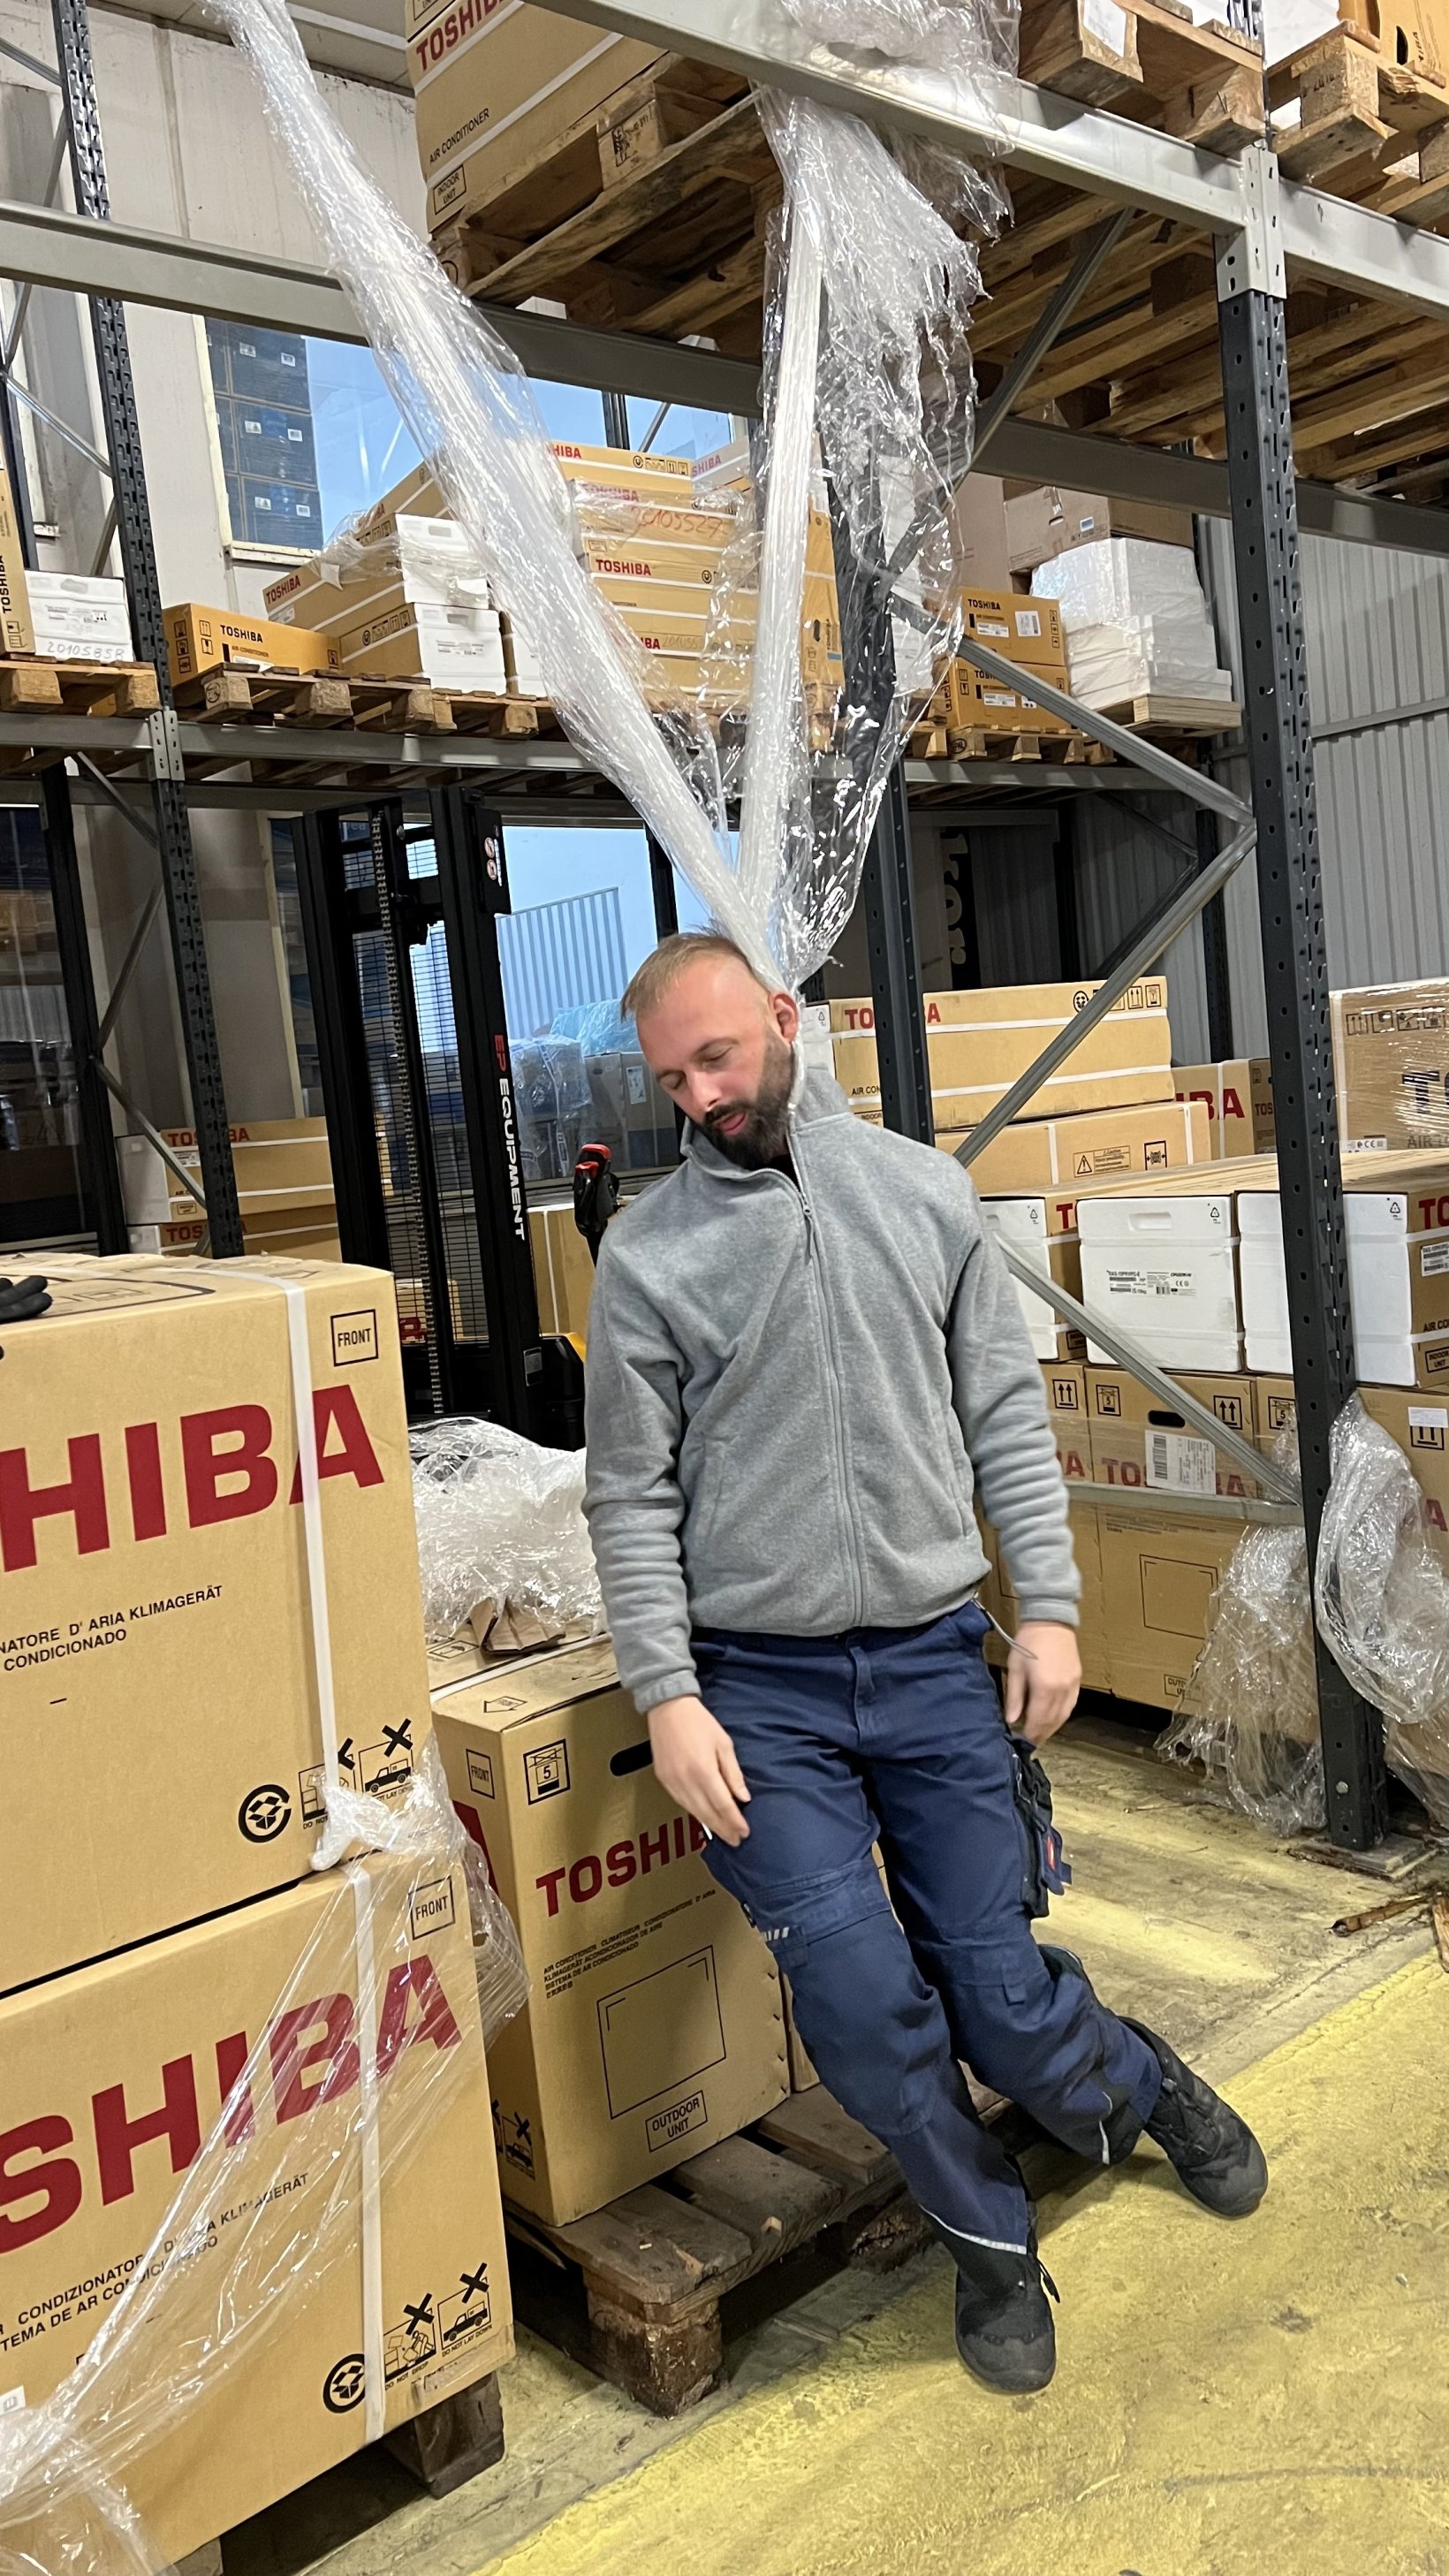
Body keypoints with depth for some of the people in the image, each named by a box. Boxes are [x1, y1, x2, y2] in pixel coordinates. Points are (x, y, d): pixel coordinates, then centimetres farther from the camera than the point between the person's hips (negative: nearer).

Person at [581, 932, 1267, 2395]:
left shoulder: (923, 1192, 3)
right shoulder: (646, 1254, -3)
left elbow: (1005, 1410, 5)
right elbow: (631, 1496, -1)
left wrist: (1049, 1604, -1)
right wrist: (669, 1695, -8)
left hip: (936, 1662, 1)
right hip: (759, 1689, -1)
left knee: (995, 1993, 4)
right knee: (858, 1994, -11)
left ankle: (1137, 2083, 40)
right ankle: (989, 2239, 20)